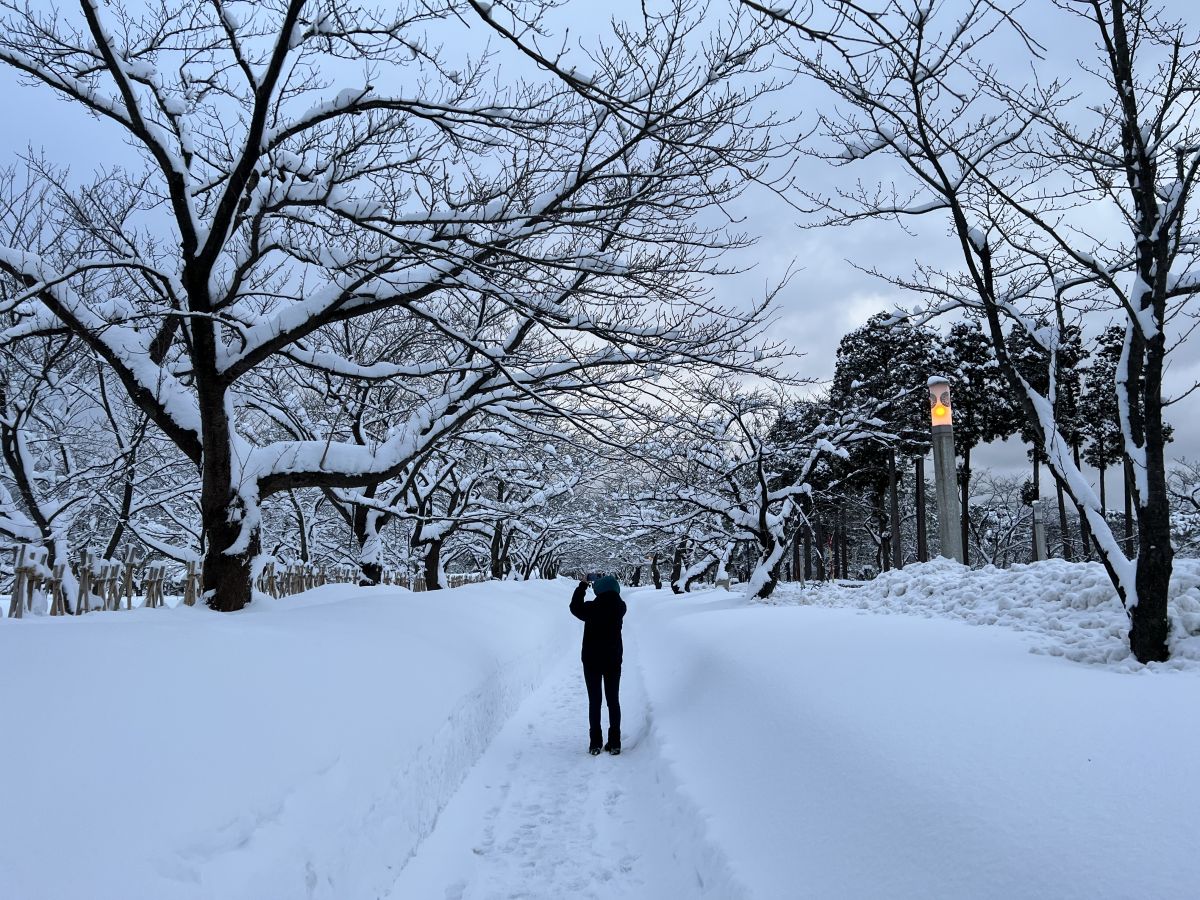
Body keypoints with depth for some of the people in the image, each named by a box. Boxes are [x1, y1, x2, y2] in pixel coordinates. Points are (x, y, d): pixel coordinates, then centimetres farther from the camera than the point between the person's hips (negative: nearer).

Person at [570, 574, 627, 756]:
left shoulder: (591, 608, -18)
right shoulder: (620, 608, -10)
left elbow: (575, 607, 2)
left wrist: (582, 586, 11)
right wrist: (605, 583, 20)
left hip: (592, 661, -2)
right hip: (613, 661, 2)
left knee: (594, 701, 7)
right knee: (613, 700, 10)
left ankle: (595, 744, 7)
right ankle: (614, 744, 10)